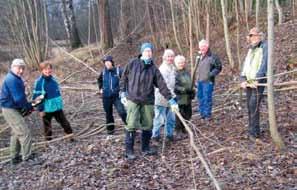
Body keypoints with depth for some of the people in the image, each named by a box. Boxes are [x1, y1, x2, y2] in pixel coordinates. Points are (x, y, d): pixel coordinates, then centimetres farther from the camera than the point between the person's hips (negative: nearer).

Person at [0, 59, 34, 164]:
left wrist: (27, 106, 3)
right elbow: (18, 98, -25)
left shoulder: (16, 78, 11)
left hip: (13, 109, 11)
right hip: (10, 110, -11)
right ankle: (27, 157, 0)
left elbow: (21, 96, 15)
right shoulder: (12, 79, -22)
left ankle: (15, 158, 29)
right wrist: (28, 107, -11)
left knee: (17, 133, 19)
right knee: (25, 133, -8)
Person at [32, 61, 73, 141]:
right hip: (46, 109, -4)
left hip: (58, 107, 5)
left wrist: (60, 103, 16)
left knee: (64, 122, 13)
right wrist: (40, 109, -14)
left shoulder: (53, 79, 2)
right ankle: (48, 139, 24)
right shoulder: (39, 82, -14)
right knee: (47, 125, 11)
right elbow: (37, 96, -13)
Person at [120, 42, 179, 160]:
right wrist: (123, 93, 0)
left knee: (148, 126, 8)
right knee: (131, 125, -7)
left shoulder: (154, 69, 3)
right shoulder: (132, 64, -1)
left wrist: (171, 100, -3)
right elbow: (124, 79, 7)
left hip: (148, 101, 3)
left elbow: (162, 85, 1)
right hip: (133, 100, -3)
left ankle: (145, 148, 24)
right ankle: (129, 151, 4)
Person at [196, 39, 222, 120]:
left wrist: (211, 74, -19)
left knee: (207, 98, -5)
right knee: (200, 97, 14)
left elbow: (218, 68, -8)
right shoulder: (200, 57, 13)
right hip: (199, 81, 8)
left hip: (208, 81, -8)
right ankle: (202, 112, 27)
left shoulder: (212, 57, -10)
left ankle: (207, 114, 6)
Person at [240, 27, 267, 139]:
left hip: (258, 81, -7)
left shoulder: (264, 47, -5)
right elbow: (245, 64, 12)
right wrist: (243, 79, -1)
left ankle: (254, 132, -8)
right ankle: (252, 130, 16)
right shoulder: (250, 49, 17)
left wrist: (257, 80, -23)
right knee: (249, 106, 8)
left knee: (254, 106, -13)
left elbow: (264, 64, -15)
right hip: (248, 82, 7)